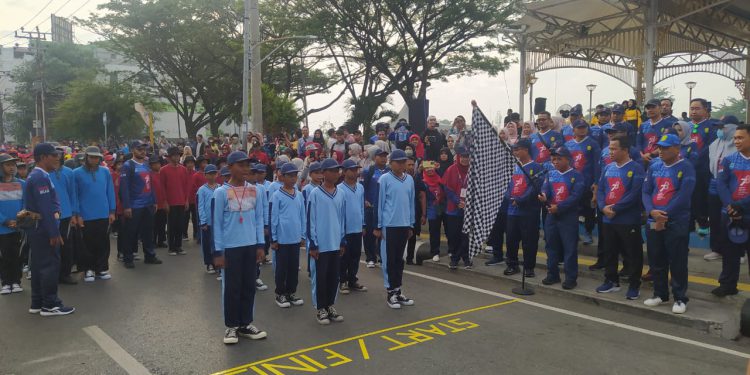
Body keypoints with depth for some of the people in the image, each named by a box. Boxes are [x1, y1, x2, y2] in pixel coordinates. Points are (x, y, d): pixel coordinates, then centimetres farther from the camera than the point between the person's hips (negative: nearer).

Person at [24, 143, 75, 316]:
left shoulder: (35, 175, 15)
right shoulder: (41, 177, -18)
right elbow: (45, 208, -23)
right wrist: (54, 232, -22)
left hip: (37, 229, 10)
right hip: (44, 229, -10)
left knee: (39, 265, 14)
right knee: (50, 265, -4)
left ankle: (37, 303, 21)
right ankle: (50, 305, 2)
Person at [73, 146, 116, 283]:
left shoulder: (105, 171, 3)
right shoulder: (77, 173, -4)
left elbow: (110, 192, 6)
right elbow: (75, 195, -2)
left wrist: (112, 211, 4)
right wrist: (77, 214, -5)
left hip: (104, 215, 2)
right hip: (86, 216, -2)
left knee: (103, 243, 8)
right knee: (89, 244, 7)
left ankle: (102, 268, 19)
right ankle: (89, 269, 18)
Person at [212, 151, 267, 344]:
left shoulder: (253, 190, 4)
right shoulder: (221, 192, -8)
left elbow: (258, 218, 8)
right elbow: (217, 224, -6)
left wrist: (260, 245, 5)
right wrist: (218, 252, -7)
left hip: (250, 246, 4)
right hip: (230, 248, -4)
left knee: (249, 287, 11)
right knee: (231, 288, 5)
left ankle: (246, 324, 24)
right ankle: (232, 326, 18)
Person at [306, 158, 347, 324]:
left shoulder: (340, 195, 7)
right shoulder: (315, 194, -9)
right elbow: (310, 220, -8)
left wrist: (343, 241, 13)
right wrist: (313, 244, -10)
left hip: (336, 244, 5)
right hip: (321, 244, -5)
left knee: (334, 277, 12)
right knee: (320, 277, 4)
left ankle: (330, 306, 25)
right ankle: (320, 309, 16)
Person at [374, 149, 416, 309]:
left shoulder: (410, 179, 8)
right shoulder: (384, 179, -7)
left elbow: (411, 202, 12)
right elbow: (379, 203, -6)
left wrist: (411, 225, 13)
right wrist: (378, 226, -7)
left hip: (404, 225, 5)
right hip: (389, 225, -5)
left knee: (399, 259, 13)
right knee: (389, 259, 3)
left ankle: (398, 290, 22)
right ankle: (390, 292, 11)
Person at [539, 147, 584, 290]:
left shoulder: (576, 175, -6)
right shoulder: (550, 174, 10)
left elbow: (575, 196, -15)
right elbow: (545, 189, -2)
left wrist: (559, 207, -21)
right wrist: (543, 196, -26)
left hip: (569, 217, -5)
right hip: (551, 215, 6)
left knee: (569, 247, -2)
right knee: (551, 245, 12)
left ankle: (571, 278, 6)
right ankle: (552, 274, 23)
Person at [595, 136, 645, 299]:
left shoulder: (636, 168, -9)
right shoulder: (608, 168, 10)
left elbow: (635, 194, -17)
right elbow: (600, 190, 8)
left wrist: (615, 209, -18)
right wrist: (603, 207, -10)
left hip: (629, 220, -6)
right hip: (608, 219, 6)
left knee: (632, 254, 3)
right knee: (609, 252, 15)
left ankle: (634, 286, 15)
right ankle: (611, 281, 29)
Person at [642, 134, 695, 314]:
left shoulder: (686, 168, -6)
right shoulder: (654, 167, 11)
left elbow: (683, 196, -15)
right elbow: (646, 192, 7)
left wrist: (664, 215, -16)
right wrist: (652, 212, -11)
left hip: (677, 223, -5)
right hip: (653, 222, 6)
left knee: (677, 262, 0)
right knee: (656, 260, 12)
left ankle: (680, 298, 13)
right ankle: (660, 294, 27)